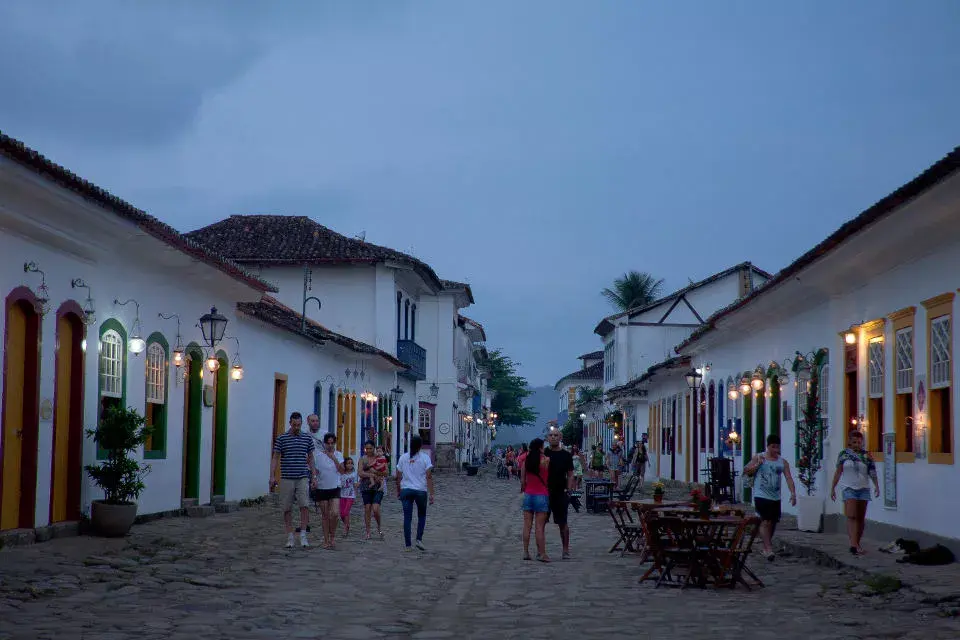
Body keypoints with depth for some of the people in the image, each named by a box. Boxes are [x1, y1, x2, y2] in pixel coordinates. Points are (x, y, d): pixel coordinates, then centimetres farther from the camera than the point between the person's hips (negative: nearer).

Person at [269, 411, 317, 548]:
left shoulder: (307, 438, 7)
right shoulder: (281, 438, 2)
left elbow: (311, 459, 14)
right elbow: (275, 458, 3)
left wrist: (314, 476, 9)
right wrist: (272, 477, -4)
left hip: (303, 478, 1)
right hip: (286, 479, -1)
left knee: (304, 505, -13)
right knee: (287, 509, 3)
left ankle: (303, 534, -4)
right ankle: (290, 538, 9)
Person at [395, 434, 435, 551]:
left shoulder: (403, 457, 4)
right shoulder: (425, 457, -4)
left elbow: (398, 477, 7)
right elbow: (429, 477, -9)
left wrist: (398, 492, 18)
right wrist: (431, 494, -8)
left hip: (406, 490, 2)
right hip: (421, 490, -2)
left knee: (407, 518, 4)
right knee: (422, 516, 17)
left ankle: (408, 545, 3)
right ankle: (419, 539, 4)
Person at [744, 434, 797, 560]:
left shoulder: (783, 462, 7)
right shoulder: (758, 458, 1)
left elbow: (789, 478, 0)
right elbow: (746, 471, -1)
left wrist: (793, 493, -13)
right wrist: (758, 464, -16)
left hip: (775, 497, 4)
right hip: (761, 496, -4)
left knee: (773, 522, 12)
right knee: (765, 521, -16)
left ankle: (766, 546, 30)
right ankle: (768, 548, -20)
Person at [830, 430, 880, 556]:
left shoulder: (866, 456, 6)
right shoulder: (844, 454, 5)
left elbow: (872, 473, 2)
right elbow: (838, 472, 9)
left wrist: (876, 486, -11)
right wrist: (833, 488, 8)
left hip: (863, 488, 2)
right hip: (849, 488, -2)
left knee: (861, 518, 6)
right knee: (851, 516, -15)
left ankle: (857, 543, 18)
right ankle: (853, 544, -25)